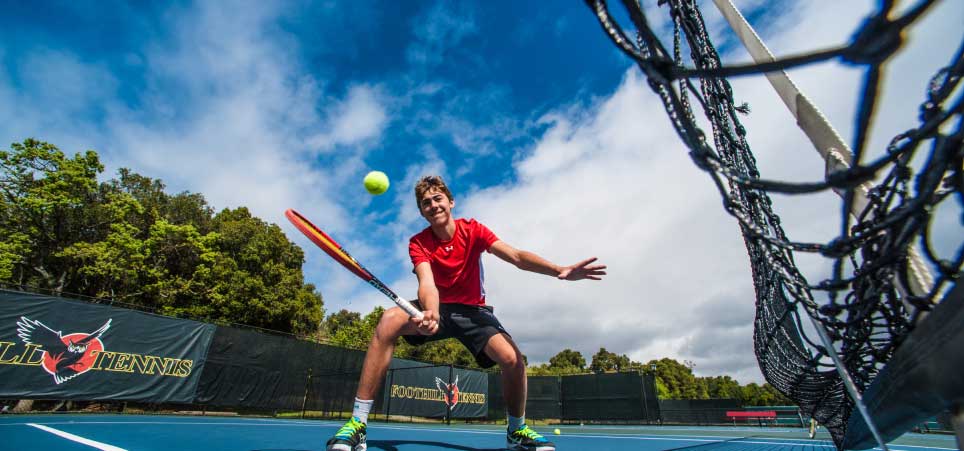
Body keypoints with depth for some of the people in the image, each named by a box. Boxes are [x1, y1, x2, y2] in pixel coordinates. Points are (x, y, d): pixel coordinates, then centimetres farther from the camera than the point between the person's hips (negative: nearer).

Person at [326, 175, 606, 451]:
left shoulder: (473, 230, -9)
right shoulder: (418, 243, -9)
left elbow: (516, 256, -21)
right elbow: (427, 283, -25)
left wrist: (560, 271, -38)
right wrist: (431, 313, -50)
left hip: (473, 310, 1)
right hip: (438, 308, 0)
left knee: (513, 360, -22)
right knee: (389, 320, -30)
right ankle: (358, 423, -22)